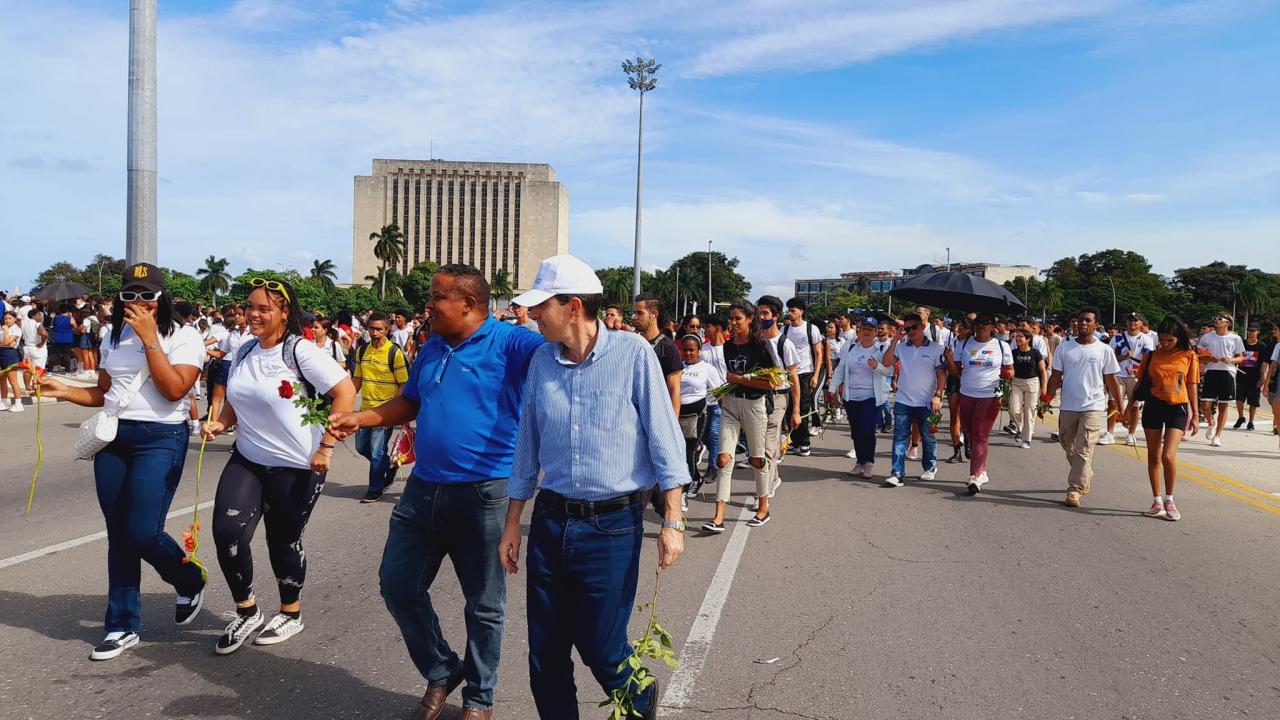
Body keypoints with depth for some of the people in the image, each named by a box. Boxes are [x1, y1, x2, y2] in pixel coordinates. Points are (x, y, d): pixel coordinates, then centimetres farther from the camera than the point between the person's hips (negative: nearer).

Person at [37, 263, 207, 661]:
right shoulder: (115, 337, 12)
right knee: (118, 535, 9)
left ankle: (191, 584, 18)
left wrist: (149, 338, -20)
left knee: (143, 533, -12)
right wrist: (64, 391, -1)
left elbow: (174, 390, -20)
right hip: (112, 438, 6)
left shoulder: (183, 337, -7)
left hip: (160, 439, -6)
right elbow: (104, 393, 17)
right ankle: (122, 626, 20)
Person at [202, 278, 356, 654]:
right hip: (246, 460, 6)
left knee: (283, 542, 7)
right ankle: (247, 611, 12)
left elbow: (345, 392, -20)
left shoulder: (300, 351, -14)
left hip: (296, 466, -5)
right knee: (227, 532, -10)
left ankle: (291, 614, 33)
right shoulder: (244, 352, 7)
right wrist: (219, 423, 0)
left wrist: (326, 446, -22)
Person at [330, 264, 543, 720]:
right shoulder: (432, 347, 11)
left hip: (483, 493, -7)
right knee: (398, 584, 13)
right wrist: (360, 418, 10)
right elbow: (409, 402, 22)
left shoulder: (508, 342, -12)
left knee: (483, 604, 9)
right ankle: (441, 672, 34)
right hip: (423, 488, 7)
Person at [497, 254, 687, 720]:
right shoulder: (542, 360, 4)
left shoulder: (632, 353, -9)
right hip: (550, 522, 4)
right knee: (545, 655, 9)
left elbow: (664, 439, -8)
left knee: (601, 648, 4)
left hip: (613, 525, -4)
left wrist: (672, 521, -11)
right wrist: (512, 526, 12)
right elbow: (527, 450, 11)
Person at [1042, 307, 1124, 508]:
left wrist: (1120, 407, 5)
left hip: (1093, 407, -3)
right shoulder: (1064, 348, 4)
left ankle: (1074, 489, -9)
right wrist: (1046, 399, -4)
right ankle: (1086, 478, 37)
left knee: (1083, 450, -11)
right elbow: (1056, 377, 6)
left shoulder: (1104, 351, 1)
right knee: (1070, 450, 14)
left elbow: (1111, 381, 6)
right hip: (1068, 408, 3)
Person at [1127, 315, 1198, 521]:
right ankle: (1157, 502, 19)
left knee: (1168, 456, -14)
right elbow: (1142, 381, 11)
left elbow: (1191, 386, 5)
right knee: (1153, 456, 8)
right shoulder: (1152, 355, 5)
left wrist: (1194, 415, 5)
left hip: (1177, 408, -2)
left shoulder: (1188, 356, 1)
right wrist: (1131, 406, 9)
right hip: (1153, 406, 2)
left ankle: (1169, 500, 5)